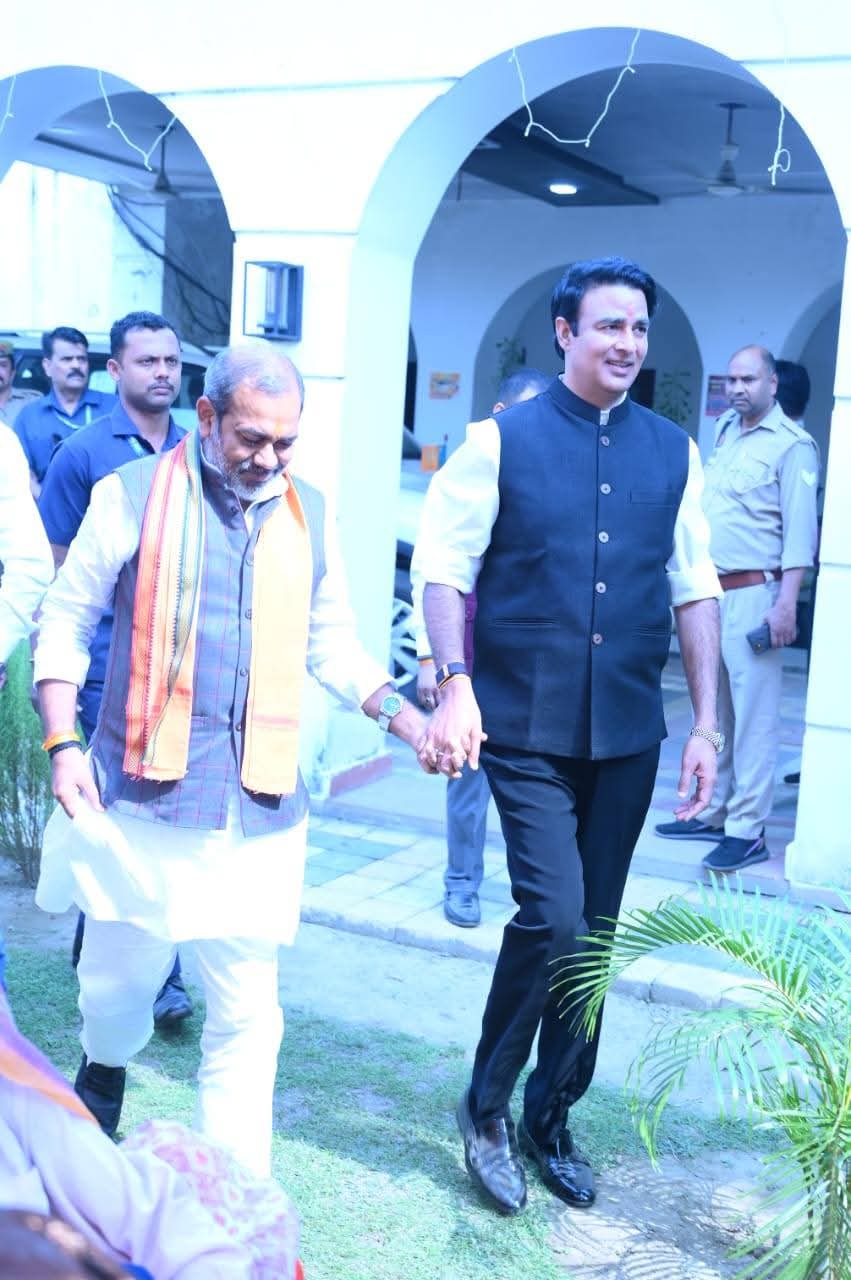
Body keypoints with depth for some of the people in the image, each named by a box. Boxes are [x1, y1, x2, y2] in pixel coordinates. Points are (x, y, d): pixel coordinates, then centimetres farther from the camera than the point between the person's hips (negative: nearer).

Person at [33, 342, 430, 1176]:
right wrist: (62, 745, -8)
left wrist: (402, 715, -1)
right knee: (118, 987, 12)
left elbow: (331, 642, 14)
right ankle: (101, 1081, 45)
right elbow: (66, 621, 2)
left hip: (260, 811, 2)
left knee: (246, 1014, 4)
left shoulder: (307, 513, 9)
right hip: (140, 800, -2)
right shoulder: (134, 496, -2)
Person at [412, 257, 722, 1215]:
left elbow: (694, 589, 10)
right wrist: (455, 687, -17)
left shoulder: (672, 452, 8)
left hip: (627, 737, 4)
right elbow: (443, 563, -5)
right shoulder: (501, 440, -2)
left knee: (594, 935, 10)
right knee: (553, 913, -14)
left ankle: (550, 1118, 29)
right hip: (527, 729, -4)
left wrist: (705, 723, 6)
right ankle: (487, 1103, 11)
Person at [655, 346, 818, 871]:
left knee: (753, 714, -6)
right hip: (710, 590, 8)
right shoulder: (726, 432, 15)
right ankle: (712, 813, 23)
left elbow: (800, 530, -13)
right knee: (711, 709, 13)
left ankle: (748, 830, -2)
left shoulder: (791, 444, -7)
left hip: (753, 594, -8)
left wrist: (787, 602, -20)